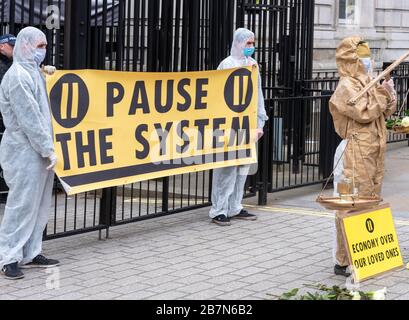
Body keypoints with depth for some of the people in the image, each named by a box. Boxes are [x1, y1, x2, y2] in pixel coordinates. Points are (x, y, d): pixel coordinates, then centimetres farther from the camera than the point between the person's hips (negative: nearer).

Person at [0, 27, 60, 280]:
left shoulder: (33, 73, 16)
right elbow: (29, 119, -18)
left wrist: (48, 148, 12)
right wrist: (48, 150, -17)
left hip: (37, 151, 9)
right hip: (24, 152, -9)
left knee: (39, 206, 11)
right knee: (21, 205, -5)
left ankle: (31, 254, 19)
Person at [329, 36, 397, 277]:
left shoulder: (368, 83, 16)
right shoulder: (347, 87, -10)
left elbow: (386, 112, 18)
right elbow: (365, 113, -20)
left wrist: (389, 95, -1)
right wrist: (382, 93, -10)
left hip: (374, 153, 9)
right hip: (356, 154, -9)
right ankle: (344, 262, -4)